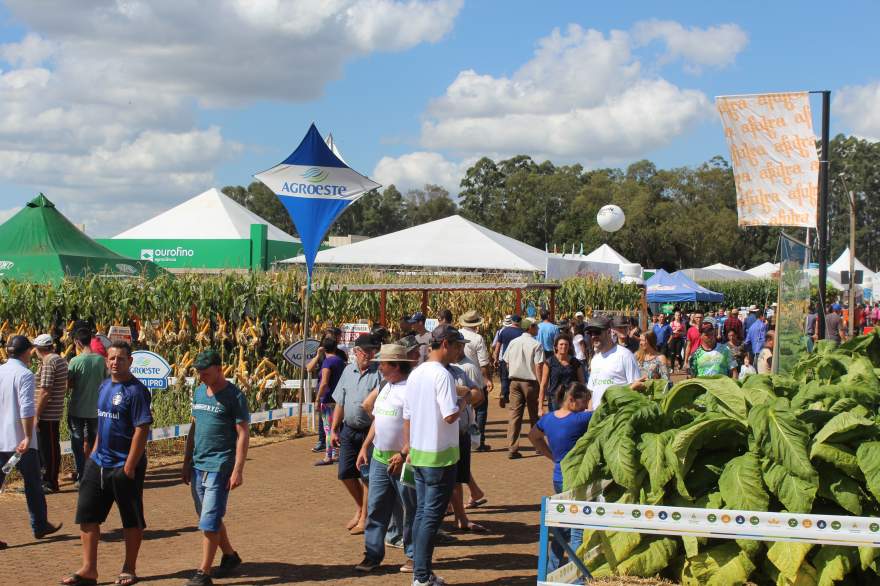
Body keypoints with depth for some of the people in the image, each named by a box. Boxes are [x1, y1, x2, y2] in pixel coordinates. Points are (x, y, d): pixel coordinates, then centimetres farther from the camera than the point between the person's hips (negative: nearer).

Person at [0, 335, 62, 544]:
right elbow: (26, 408, -21)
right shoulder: (25, 374, -12)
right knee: (33, 484, 11)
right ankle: (40, 526, 23)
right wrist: (28, 437, -21)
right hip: (20, 439, -5)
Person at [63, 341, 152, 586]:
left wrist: (129, 467, -20)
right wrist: (95, 451, 15)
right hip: (99, 462, 8)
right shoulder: (104, 386, 10)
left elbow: (142, 430, -19)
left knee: (131, 519, 6)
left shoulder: (136, 390, -15)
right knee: (87, 513, 6)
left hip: (125, 465, -8)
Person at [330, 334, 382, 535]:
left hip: (370, 431, -6)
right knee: (345, 473, 10)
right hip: (348, 430, 6)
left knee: (367, 476, 0)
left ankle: (364, 518, 13)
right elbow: (340, 403, 14)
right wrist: (334, 430, 11)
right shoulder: (348, 371, 9)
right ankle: (360, 507, 32)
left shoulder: (379, 373, -9)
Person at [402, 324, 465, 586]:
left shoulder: (415, 374, 8)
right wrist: (461, 404, -5)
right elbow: (449, 416, -24)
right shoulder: (442, 375, -17)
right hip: (440, 456, -8)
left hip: (418, 454, 8)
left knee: (422, 512, 14)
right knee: (432, 515, -2)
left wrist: (407, 446, 21)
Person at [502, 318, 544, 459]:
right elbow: (538, 367, -14)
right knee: (534, 415, 11)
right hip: (530, 381, -4)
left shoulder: (513, 343, 6)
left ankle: (512, 449, -5)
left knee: (514, 414, 2)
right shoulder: (536, 344, -10)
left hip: (514, 381, 4)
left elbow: (507, 363, 10)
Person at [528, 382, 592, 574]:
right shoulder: (579, 420, -20)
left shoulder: (548, 419, 3)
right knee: (578, 533, -1)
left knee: (563, 529, 22)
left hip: (559, 480, 8)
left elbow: (533, 436, 21)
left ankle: (551, 570, 29)